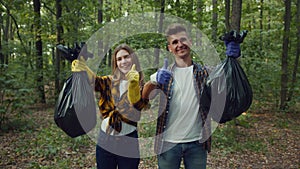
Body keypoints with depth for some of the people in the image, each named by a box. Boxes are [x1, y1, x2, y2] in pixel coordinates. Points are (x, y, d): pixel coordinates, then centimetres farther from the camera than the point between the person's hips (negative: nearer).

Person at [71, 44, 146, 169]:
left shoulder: (140, 84, -4)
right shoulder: (109, 81, 2)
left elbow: (137, 105, -24)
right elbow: (94, 81, -19)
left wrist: (133, 83, -43)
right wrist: (83, 68, -40)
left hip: (128, 141, -2)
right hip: (105, 139, 2)